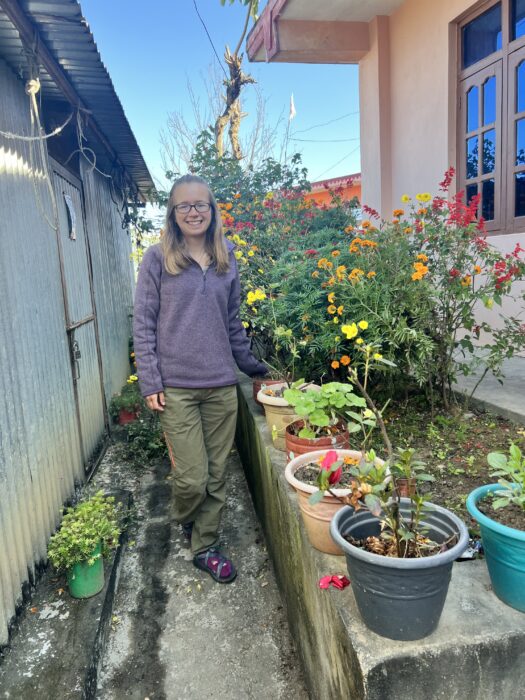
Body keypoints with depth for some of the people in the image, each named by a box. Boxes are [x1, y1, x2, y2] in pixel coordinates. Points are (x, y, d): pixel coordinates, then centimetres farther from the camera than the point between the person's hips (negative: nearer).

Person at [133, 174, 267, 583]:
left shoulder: (226, 259, 9)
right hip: (176, 387, -3)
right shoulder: (158, 259, -2)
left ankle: (206, 546, 29)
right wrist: (150, 382, -8)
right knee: (192, 477, 0)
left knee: (217, 474, 9)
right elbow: (143, 324, -2)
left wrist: (251, 365, 18)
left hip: (221, 385, 4)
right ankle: (185, 521, 34)